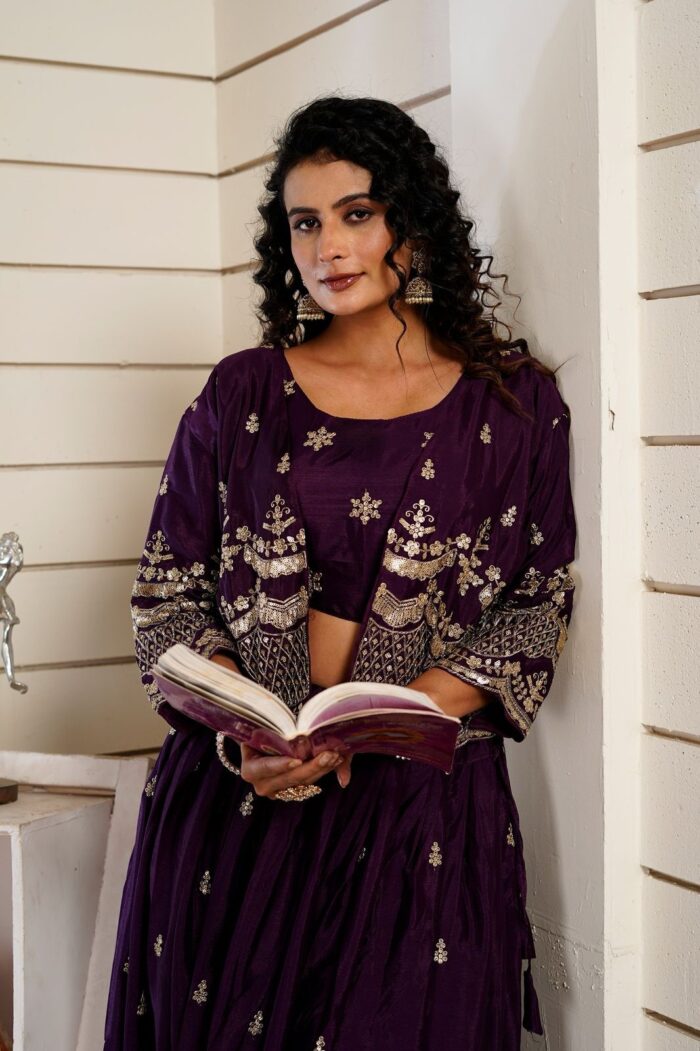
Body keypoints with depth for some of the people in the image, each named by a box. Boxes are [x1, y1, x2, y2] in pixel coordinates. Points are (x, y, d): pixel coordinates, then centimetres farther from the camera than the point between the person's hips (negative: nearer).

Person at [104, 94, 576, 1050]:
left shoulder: (514, 402, 2)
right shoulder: (240, 395, 5)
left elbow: (540, 605, 2)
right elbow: (167, 590, 5)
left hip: (424, 803, -1)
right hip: (237, 796, 1)